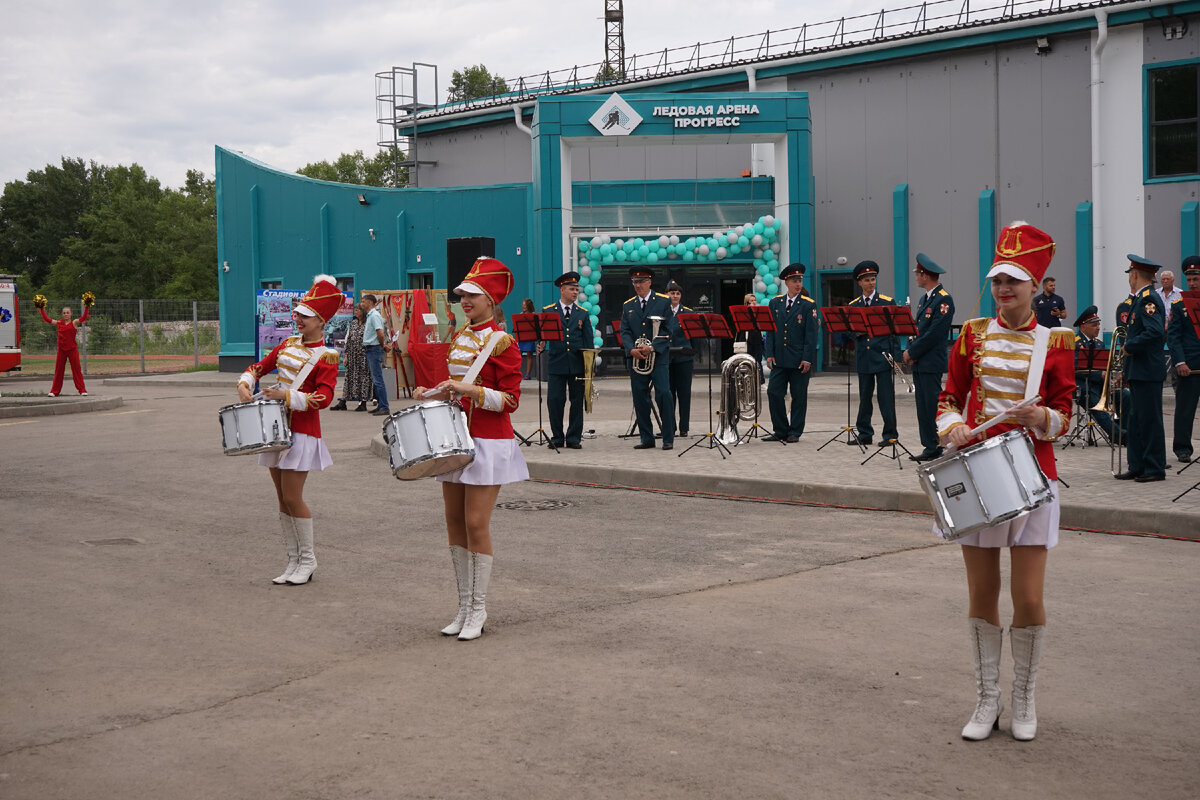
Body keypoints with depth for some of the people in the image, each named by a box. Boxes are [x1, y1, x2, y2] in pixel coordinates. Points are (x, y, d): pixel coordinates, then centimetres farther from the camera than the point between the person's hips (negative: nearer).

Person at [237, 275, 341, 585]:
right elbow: (260, 366, 20)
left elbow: (324, 397, -19)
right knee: (282, 498, 9)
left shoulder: (325, 356, -9)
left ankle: (308, 559, 9)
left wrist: (286, 396, -26)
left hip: (301, 432, -7)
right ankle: (294, 561, 17)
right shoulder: (288, 344, 11)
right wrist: (245, 383, 0)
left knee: (292, 498, -7)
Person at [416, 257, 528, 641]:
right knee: (455, 522, 8)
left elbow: (510, 400, -14)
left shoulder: (501, 342, -10)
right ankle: (464, 607, 17)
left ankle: (478, 611, 4)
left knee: (476, 524, -7)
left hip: (488, 442, -7)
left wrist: (470, 390, -24)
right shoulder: (459, 337, 12)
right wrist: (435, 393, 5)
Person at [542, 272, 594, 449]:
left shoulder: (582, 314, 12)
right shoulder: (548, 311, 7)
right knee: (554, 401, -3)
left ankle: (574, 438, 12)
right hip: (556, 363, -2)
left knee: (577, 401, 3)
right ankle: (557, 437, 10)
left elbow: (588, 341, 9)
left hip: (577, 364, 2)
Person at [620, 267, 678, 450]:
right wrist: (631, 349, -12)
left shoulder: (663, 302, 3)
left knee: (664, 394, -11)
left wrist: (653, 347, -16)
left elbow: (669, 329, -3)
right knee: (639, 398, 3)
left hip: (659, 357, -4)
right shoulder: (627, 306, 14)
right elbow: (624, 331, 8)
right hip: (636, 359, 4)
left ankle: (668, 438, -4)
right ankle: (646, 438, 11)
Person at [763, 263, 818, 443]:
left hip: (800, 359, -3)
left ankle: (795, 432, 11)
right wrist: (769, 354, 1)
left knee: (799, 396, 2)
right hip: (779, 359, 3)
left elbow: (811, 333, -6)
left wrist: (807, 359, -12)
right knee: (774, 393, 0)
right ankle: (780, 431, 10)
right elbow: (770, 329, 9)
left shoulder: (808, 305, -2)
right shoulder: (775, 303, 8)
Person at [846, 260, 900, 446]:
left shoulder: (888, 302, 2)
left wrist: (896, 357, -7)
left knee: (886, 397, -4)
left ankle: (890, 434, 3)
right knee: (864, 397, 8)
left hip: (883, 357, -3)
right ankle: (864, 434, 15)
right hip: (863, 359, 3)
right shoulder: (853, 306, 11)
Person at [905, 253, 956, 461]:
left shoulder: (944, 300, -11)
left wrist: (912, 352, -12)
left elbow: (934, 334, -17)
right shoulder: (925, 299, 18)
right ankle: (930, 446, 12)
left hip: (932, 363, -9)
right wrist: (910, 351, 3)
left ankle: (938, 447, -3)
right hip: (919, 363, 9)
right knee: (923, 407, 8)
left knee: (932, 406, -8)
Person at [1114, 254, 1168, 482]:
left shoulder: (1149, 299, -15)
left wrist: (1129, 346, -17)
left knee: (1150, 420, -3)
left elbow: (1155, 332, -26)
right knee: (1136, 421, 12)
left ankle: (1155, 469, 3)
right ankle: (1136, 466, 17)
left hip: (1148, 372, -10)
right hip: (1138, 371, 10)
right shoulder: (1138, 300, 16)